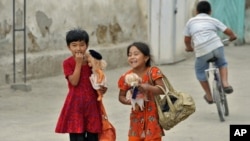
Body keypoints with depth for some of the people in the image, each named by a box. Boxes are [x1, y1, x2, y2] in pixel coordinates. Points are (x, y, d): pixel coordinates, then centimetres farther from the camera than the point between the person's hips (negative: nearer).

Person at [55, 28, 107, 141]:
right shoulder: (68, 63, -5)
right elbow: (74, 82, -17)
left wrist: (102, 88, -8)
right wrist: (78, 63, -16)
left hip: (91, 103, 4)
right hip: (76, 104, -4)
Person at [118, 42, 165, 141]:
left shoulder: (153, 72, -12)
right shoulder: (127, 77, -4)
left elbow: (162, 89, -21)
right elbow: (121, 96, 5)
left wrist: (148, 87, -36)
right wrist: (127, 101, -18)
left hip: (152, 116, -3)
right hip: (137, 116, 3)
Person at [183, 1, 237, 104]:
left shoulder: (191, 21, 18)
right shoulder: (213, 20, 17)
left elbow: (187, 39, 21)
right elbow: (228, 31, 13)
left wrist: (189, 48, 42)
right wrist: (232, 36, 36)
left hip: (201, 51, -1)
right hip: (216, 46, 1)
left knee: (200, 72, 24)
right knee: (222, 63, 31)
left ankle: (209, 96, 27)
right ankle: (225, 83, 11)